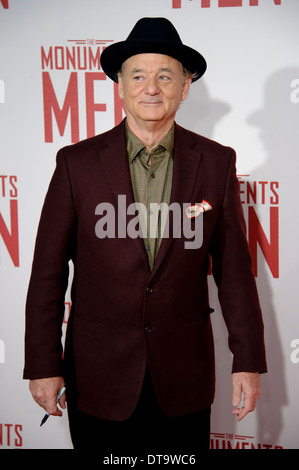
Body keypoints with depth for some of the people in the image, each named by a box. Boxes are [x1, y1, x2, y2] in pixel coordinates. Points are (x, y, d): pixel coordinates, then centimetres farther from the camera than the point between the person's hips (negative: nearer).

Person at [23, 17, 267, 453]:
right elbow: (48, 271, -1)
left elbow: (234, 269, 2)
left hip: (184, 378, 1)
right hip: (98, 376, -1)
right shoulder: (77, 163, -4)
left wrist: (248, 361, 0)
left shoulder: (216, 163, 0)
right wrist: (43, 365, -3)